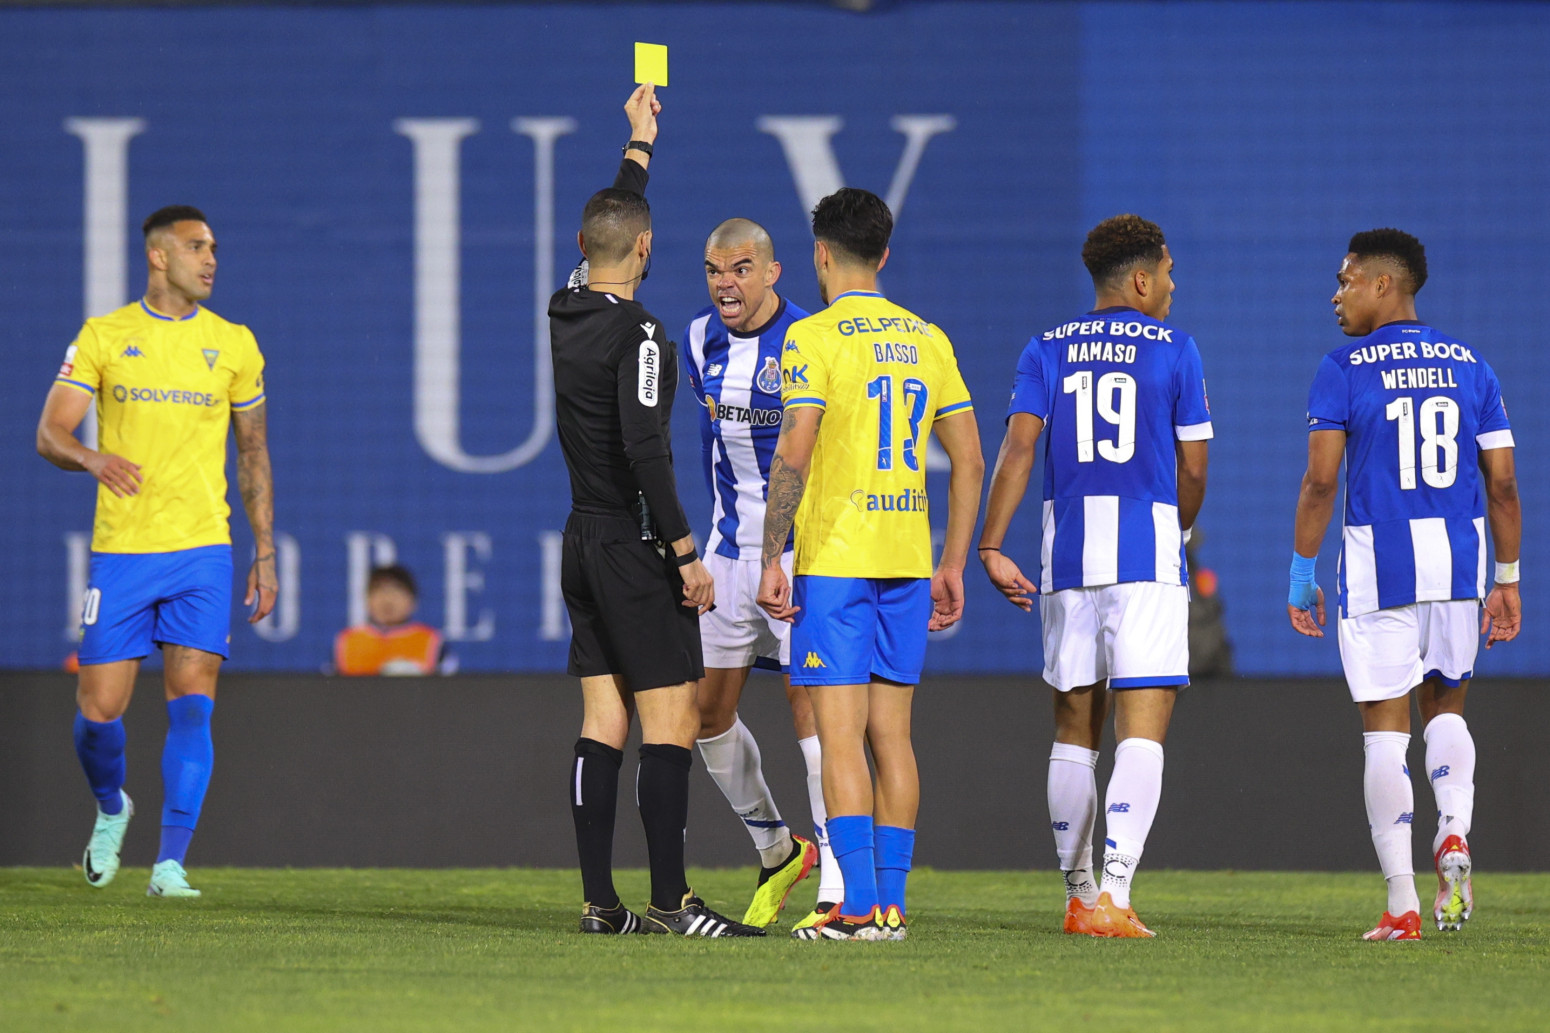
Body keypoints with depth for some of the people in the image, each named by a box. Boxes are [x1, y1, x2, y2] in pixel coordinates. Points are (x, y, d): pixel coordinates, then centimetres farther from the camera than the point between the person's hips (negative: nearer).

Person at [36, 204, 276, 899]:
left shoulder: (233, 345, 8)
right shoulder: (103, 337, 3)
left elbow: (253, 454, 15)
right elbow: (50, 433, 0)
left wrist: (265, 554, 10)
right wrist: (94, 459, -23)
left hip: (203, 553, 1)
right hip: (121, 550, -1)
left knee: (191, 704, -11)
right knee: (99, 711, 0)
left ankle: (171, 864, -9)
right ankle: (111, 809, 31)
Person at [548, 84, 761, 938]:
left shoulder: (565, 317, 8)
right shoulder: (636, 333, -16)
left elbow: (608, 228, 27)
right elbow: (643, 448, -23)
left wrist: (638, 142, 39)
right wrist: (686, 553, -19)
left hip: (584, 541, 8)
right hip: (635, 547, -8)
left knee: (603, 722, 7)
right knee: (670, 723, -7)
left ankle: (600, 900, 5)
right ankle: (670, 902, -11)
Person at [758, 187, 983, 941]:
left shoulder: (814, 337, -8)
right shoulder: (927, 339, 10)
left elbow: (792, 455, -16)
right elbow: (969, 462, 11)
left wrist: (770, 558, -11)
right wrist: (951, 566, 16)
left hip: (834, 560, -6)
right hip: (908, 561, 6)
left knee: (840, 737, -6)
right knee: (891, 734, 10)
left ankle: (859, 907, -11)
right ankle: (891, 902, 10)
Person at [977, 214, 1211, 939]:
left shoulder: (1047, 351, 9)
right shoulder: (1173, 349, 2)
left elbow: (1019, 446, -4)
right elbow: (1193, 470, 4)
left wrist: (991, 546, -6)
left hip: (1068, 552, 3)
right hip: (1148, 552, -3)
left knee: (1074, 730, 15)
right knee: (1142, 733, -8)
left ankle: (1079, 895, 22)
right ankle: (1113, 892, -23)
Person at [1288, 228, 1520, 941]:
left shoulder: (1344, 369, -3)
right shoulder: (1469, 367, 8)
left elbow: (1321, 481, -8)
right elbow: (1502, 485, 7)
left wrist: (1301, 570, 0)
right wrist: (1508, 580, 13)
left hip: (1379, 561, -4)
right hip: (1459, 561, 4)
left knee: (1385, 728, 2)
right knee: (1446, 707, 22)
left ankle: (1401, 902, -2)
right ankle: (1454, 835, -3)